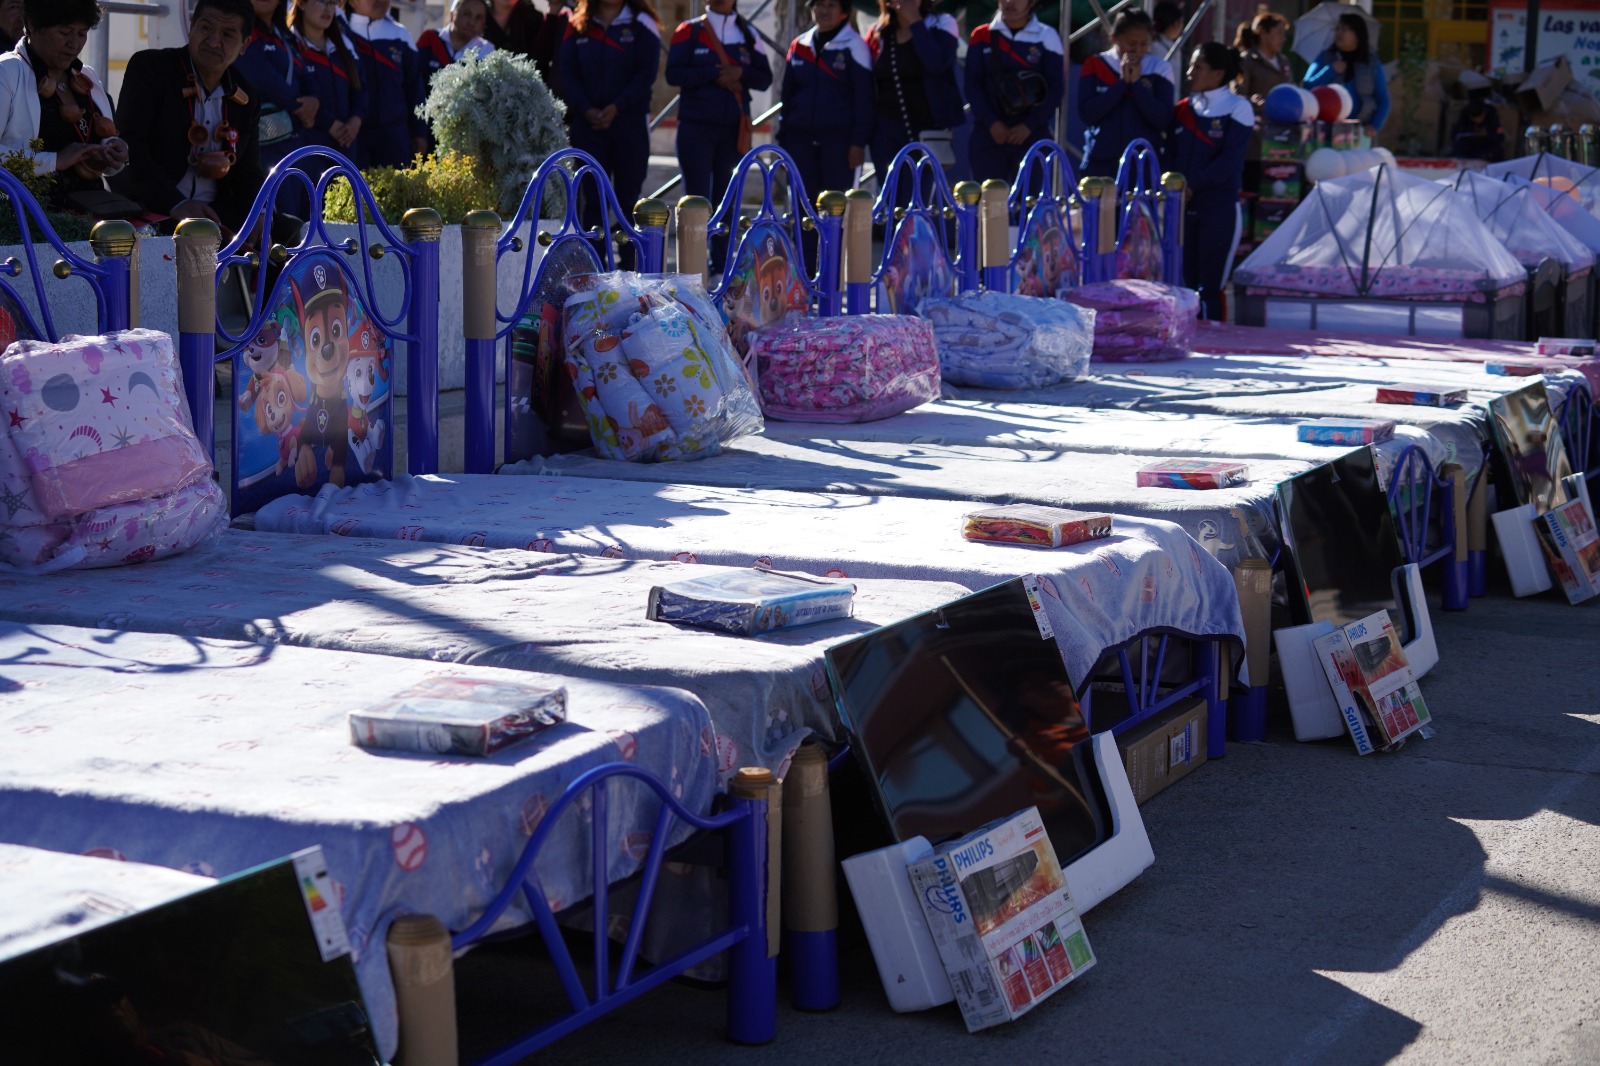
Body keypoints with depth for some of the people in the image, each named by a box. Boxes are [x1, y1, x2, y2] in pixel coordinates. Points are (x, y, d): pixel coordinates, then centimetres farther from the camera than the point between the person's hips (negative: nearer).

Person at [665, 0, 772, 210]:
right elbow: (673, 74, -7)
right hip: (696, 127, -3)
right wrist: (714, 74, -15)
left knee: (726, 197, 6)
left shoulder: (748, 35, 10)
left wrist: (741, 73, -12)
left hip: (734, 128, 3)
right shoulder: (689, 31, 3)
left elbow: (765, 79, 7)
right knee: (697, 199, -7)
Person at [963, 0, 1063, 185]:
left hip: (1032, 136, -1)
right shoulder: (982, 37, 7)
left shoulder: (1047, 37, 3)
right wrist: (991, 122, -10)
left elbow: (1056, 89, 1)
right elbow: (972, 85, 4)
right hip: (988, 135, 1)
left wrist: (1029, 126, -10)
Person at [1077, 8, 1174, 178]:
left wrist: (1137, 83, -12)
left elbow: (1163, 121, -6)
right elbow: (1087, 113, -7)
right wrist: (1122, 82, -11)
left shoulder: (1159, 69, 3)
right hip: (1101, 164, 1)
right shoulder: (1095, 65, 5)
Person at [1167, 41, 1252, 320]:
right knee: (1185, 284, 4)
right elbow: (1170, 155, 8)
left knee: (1209, 288, -8)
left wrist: (1193, 185, -16)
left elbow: (1230, 160, -13)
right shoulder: (1182, 109, 13)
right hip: (1183, 209, 5)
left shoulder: (1237, 108, -3)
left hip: (1220, 209, -5)